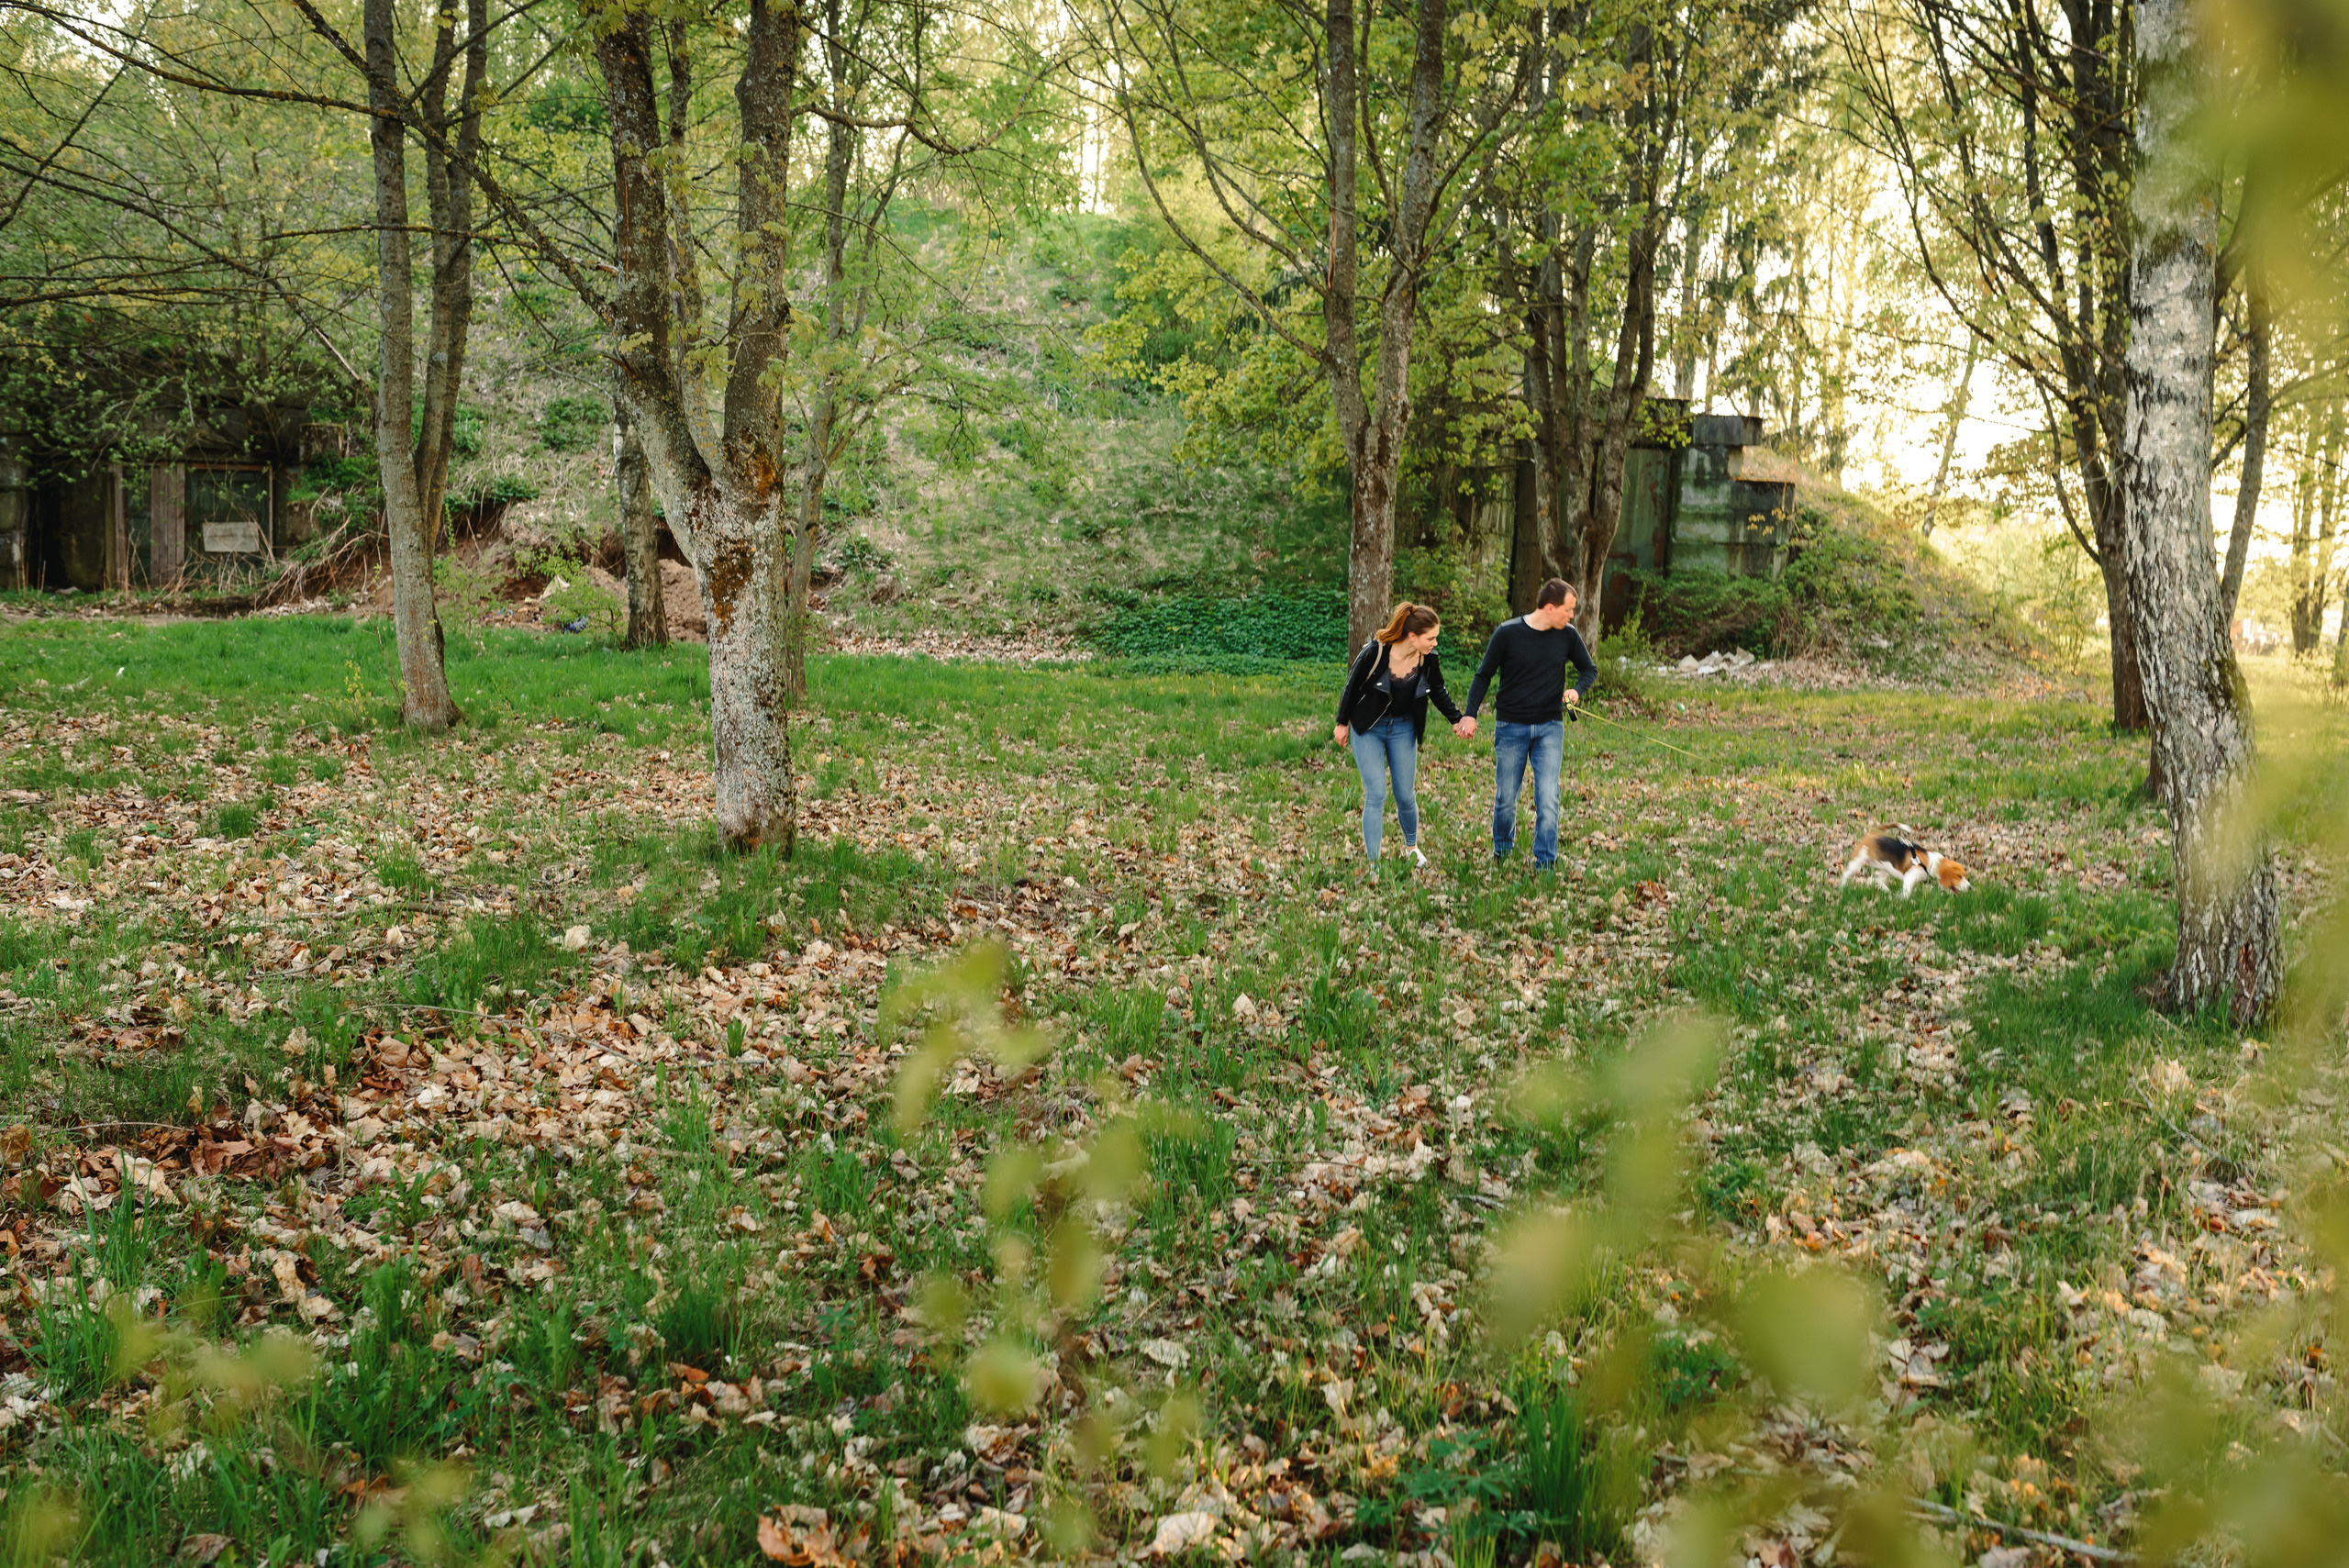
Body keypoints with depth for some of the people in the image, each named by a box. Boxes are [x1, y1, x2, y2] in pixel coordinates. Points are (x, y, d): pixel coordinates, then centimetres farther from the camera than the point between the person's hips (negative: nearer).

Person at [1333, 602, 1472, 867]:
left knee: (1406, 796, 7)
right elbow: (1352, 686, -9)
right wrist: (1342, 723, 0)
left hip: (1404, 728, 3)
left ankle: (1411, 847, 35)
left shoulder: (1429, 660, -13)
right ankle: (1373, 862, 0)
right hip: (1368, 728, -3)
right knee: (1375, 795, -8)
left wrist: (1458, 719, -4)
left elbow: (1438, 692, 8)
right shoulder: (1375, 653, -25)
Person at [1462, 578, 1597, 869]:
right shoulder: (1508, 633, -8)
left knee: (1548, 798, -8)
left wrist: (1577, 690, -7)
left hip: (1550, 728, 2)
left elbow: (1589, 669, 15)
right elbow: (1484, 676, 0)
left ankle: (1544, 864, 2)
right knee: (1506, 797, 7)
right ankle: (1502, 850, 32)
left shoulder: (1567, 635, 0)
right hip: (1511, 726, -1)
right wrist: (1471, 714, -10)